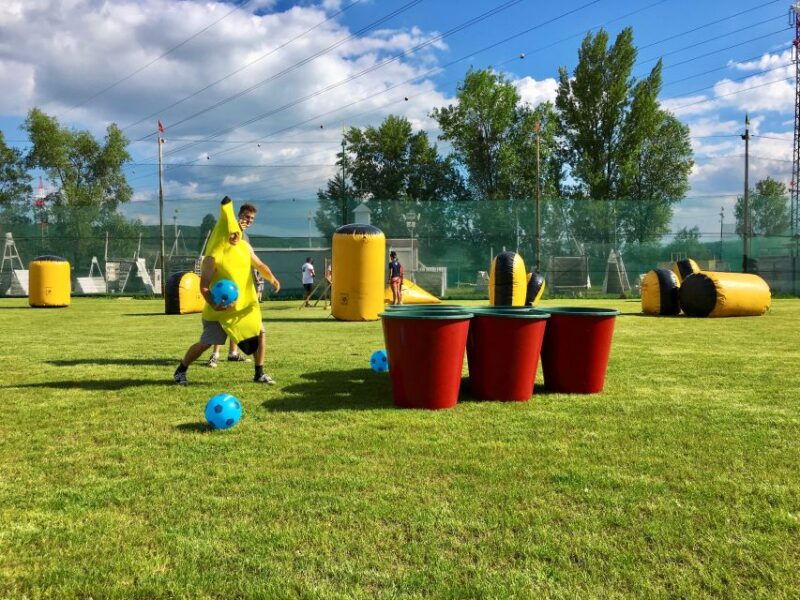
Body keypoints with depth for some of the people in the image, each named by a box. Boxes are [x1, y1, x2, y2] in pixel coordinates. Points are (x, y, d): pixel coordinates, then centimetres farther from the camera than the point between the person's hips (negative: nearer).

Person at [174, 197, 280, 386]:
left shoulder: (245, 247, 0)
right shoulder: (214, 257, -19)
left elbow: (259, 265, 10)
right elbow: (204, 286, -19)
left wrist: (271, 278, -10)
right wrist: (213, 304, -35)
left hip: (245, 305, 6)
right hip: (221, 308, -5)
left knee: (260, 333, -1)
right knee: (205, 343, 1)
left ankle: (259, 374, 13)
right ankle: (180, 371, 21)